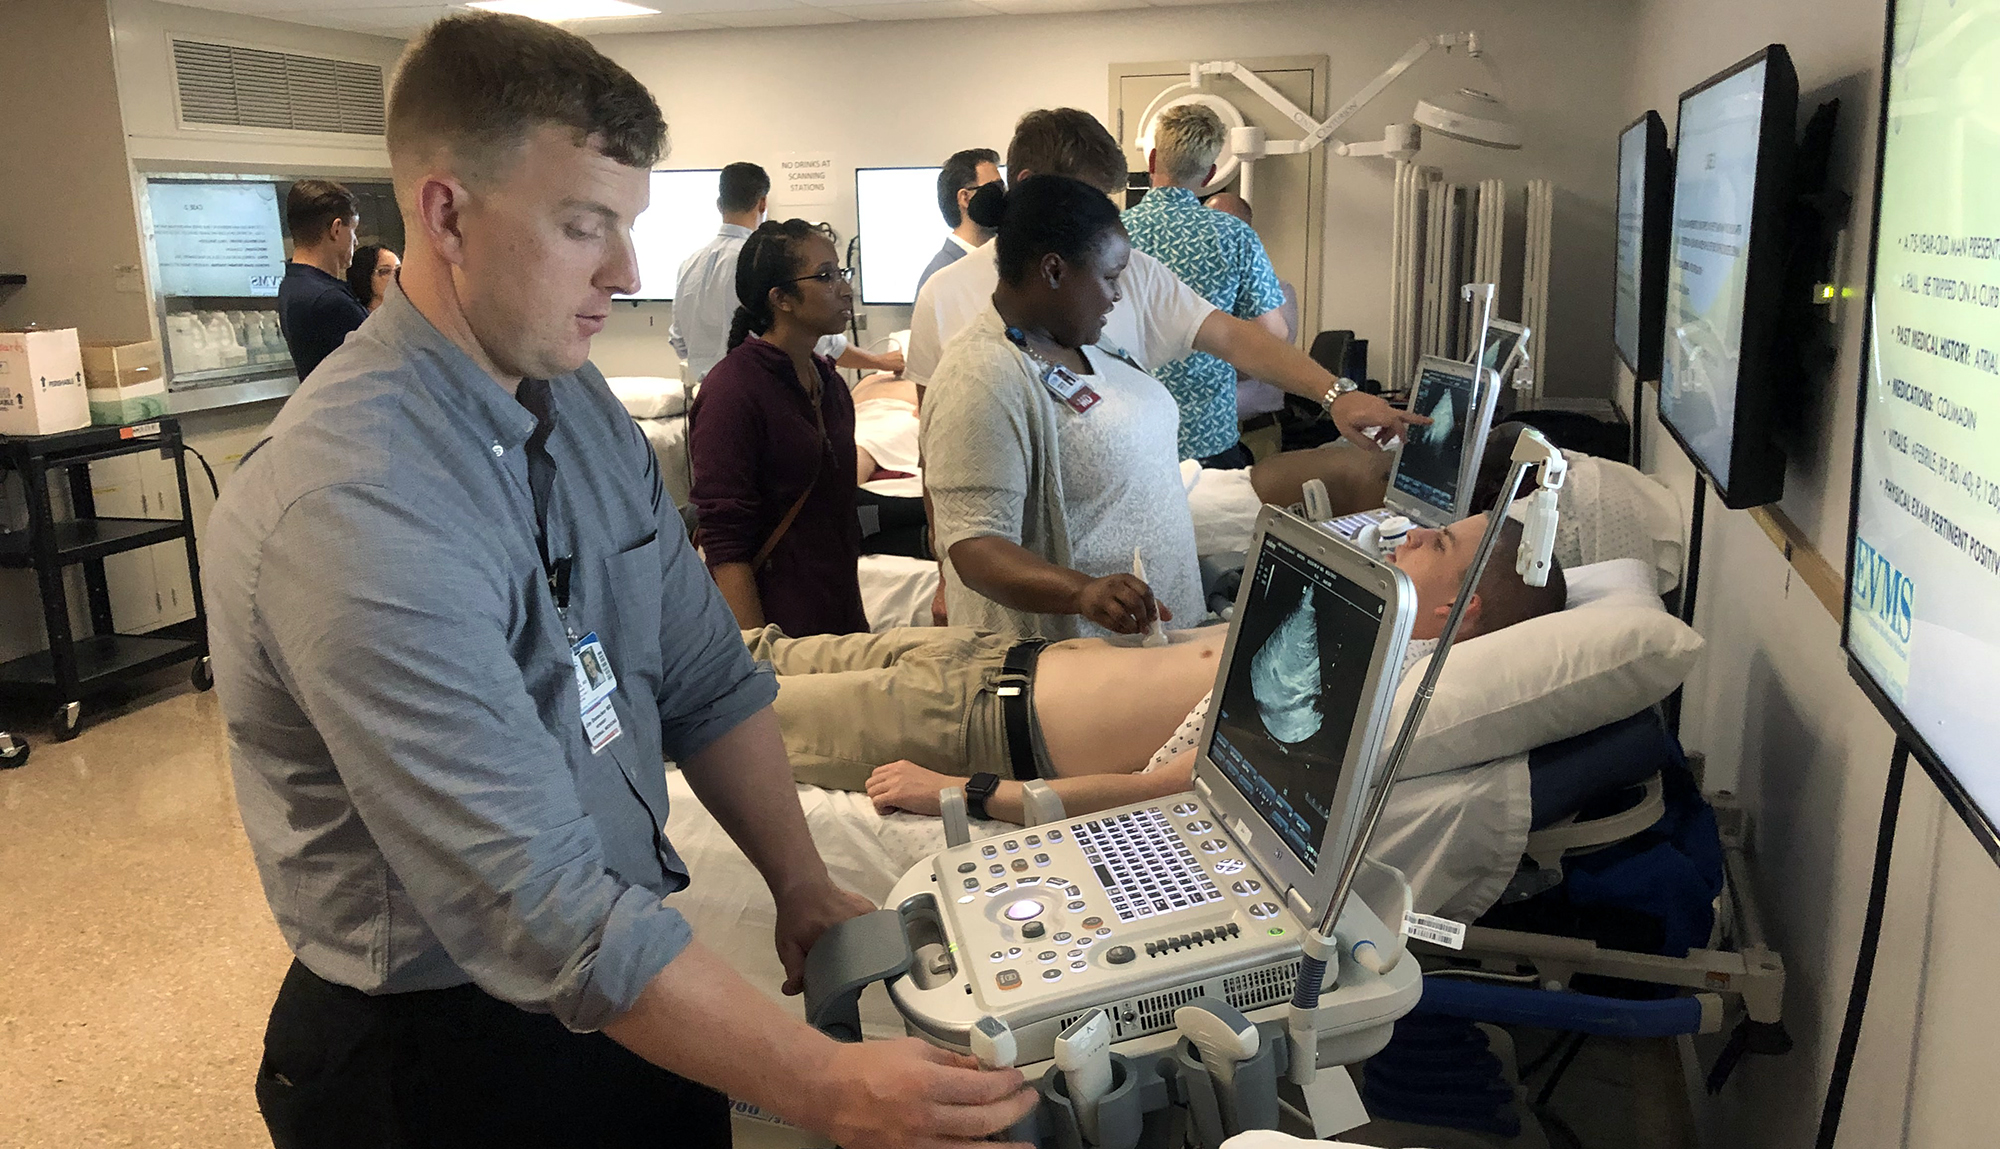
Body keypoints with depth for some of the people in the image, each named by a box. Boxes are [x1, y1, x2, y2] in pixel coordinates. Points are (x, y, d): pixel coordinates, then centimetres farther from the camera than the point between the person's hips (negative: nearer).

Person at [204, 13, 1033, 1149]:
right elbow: (535, 905, -31)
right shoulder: (353, 507, -28)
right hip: (450, 1053, -6)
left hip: (633, 979, 7)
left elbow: (705, 678, 2)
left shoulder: (581, 404, -1)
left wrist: (806, 889, -4)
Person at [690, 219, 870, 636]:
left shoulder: (828, 380, 10)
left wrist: (855, 619, 17)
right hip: (779, 630, -7)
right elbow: (724, 546, -18)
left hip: (840, 617, 7)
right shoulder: (731, 390, -15)